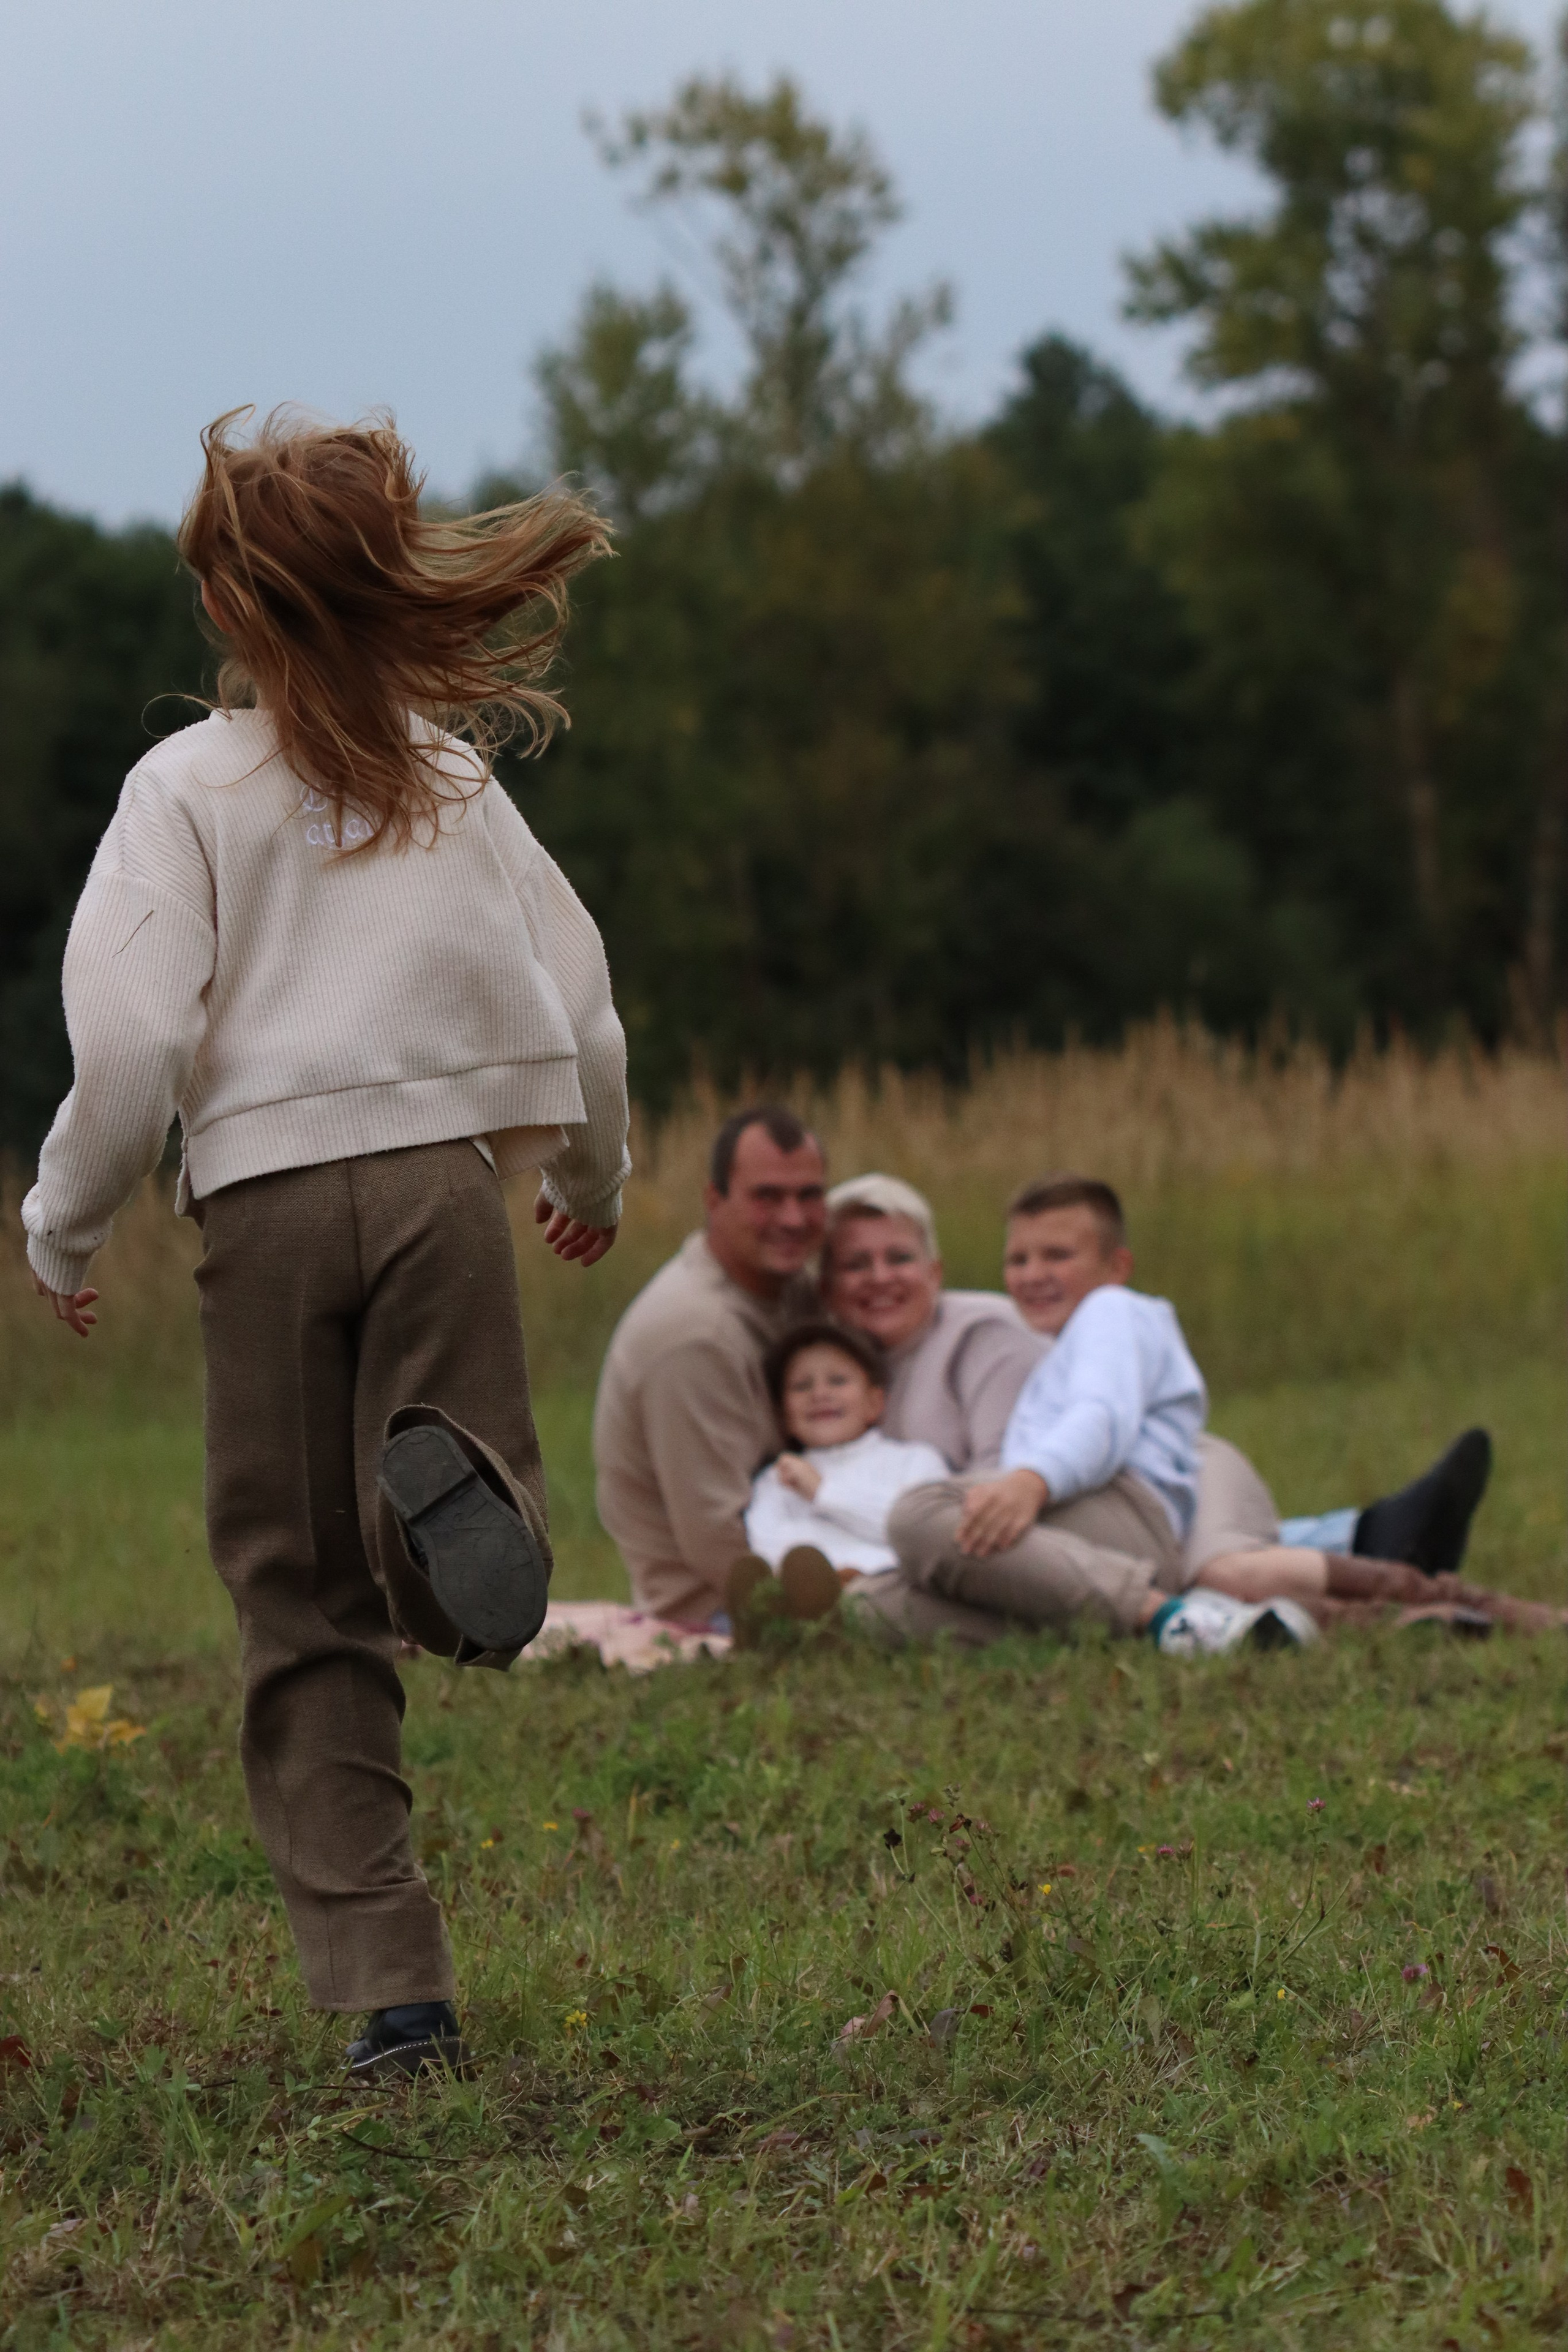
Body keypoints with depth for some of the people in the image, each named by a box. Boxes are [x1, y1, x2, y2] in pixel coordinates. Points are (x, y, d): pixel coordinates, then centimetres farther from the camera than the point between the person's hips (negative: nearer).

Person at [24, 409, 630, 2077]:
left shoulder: (191, 785, -1)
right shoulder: (457, 782, 11)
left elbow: (131, 1039, -10)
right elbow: (582, 1015, 13)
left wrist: (64, 1226, 5)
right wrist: (593, 1179, 32)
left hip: (267, 1200, -2)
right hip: (444, 1175, 2)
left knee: (306, 1621, 5)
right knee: (469, 1599, 1)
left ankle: (389, 1983, -2)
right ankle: (455, 1490, -37)